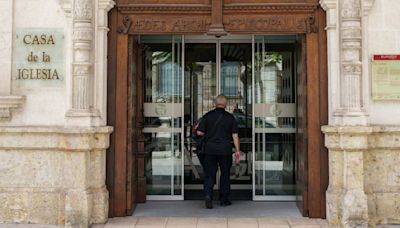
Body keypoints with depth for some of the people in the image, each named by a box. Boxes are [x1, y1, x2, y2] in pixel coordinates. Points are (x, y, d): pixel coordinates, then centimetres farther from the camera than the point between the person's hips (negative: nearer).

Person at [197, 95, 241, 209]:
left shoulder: (207, 116, 1)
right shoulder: (230, 117, 0)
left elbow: (199, 132, -1)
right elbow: (235, 135, -3)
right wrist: (237, 150, 2)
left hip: (210, 149, 1)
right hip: (225, 150, 0)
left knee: (209, 174, 6)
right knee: (225, 174, 11)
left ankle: (208, 194, -14)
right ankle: (224, 199, 16)